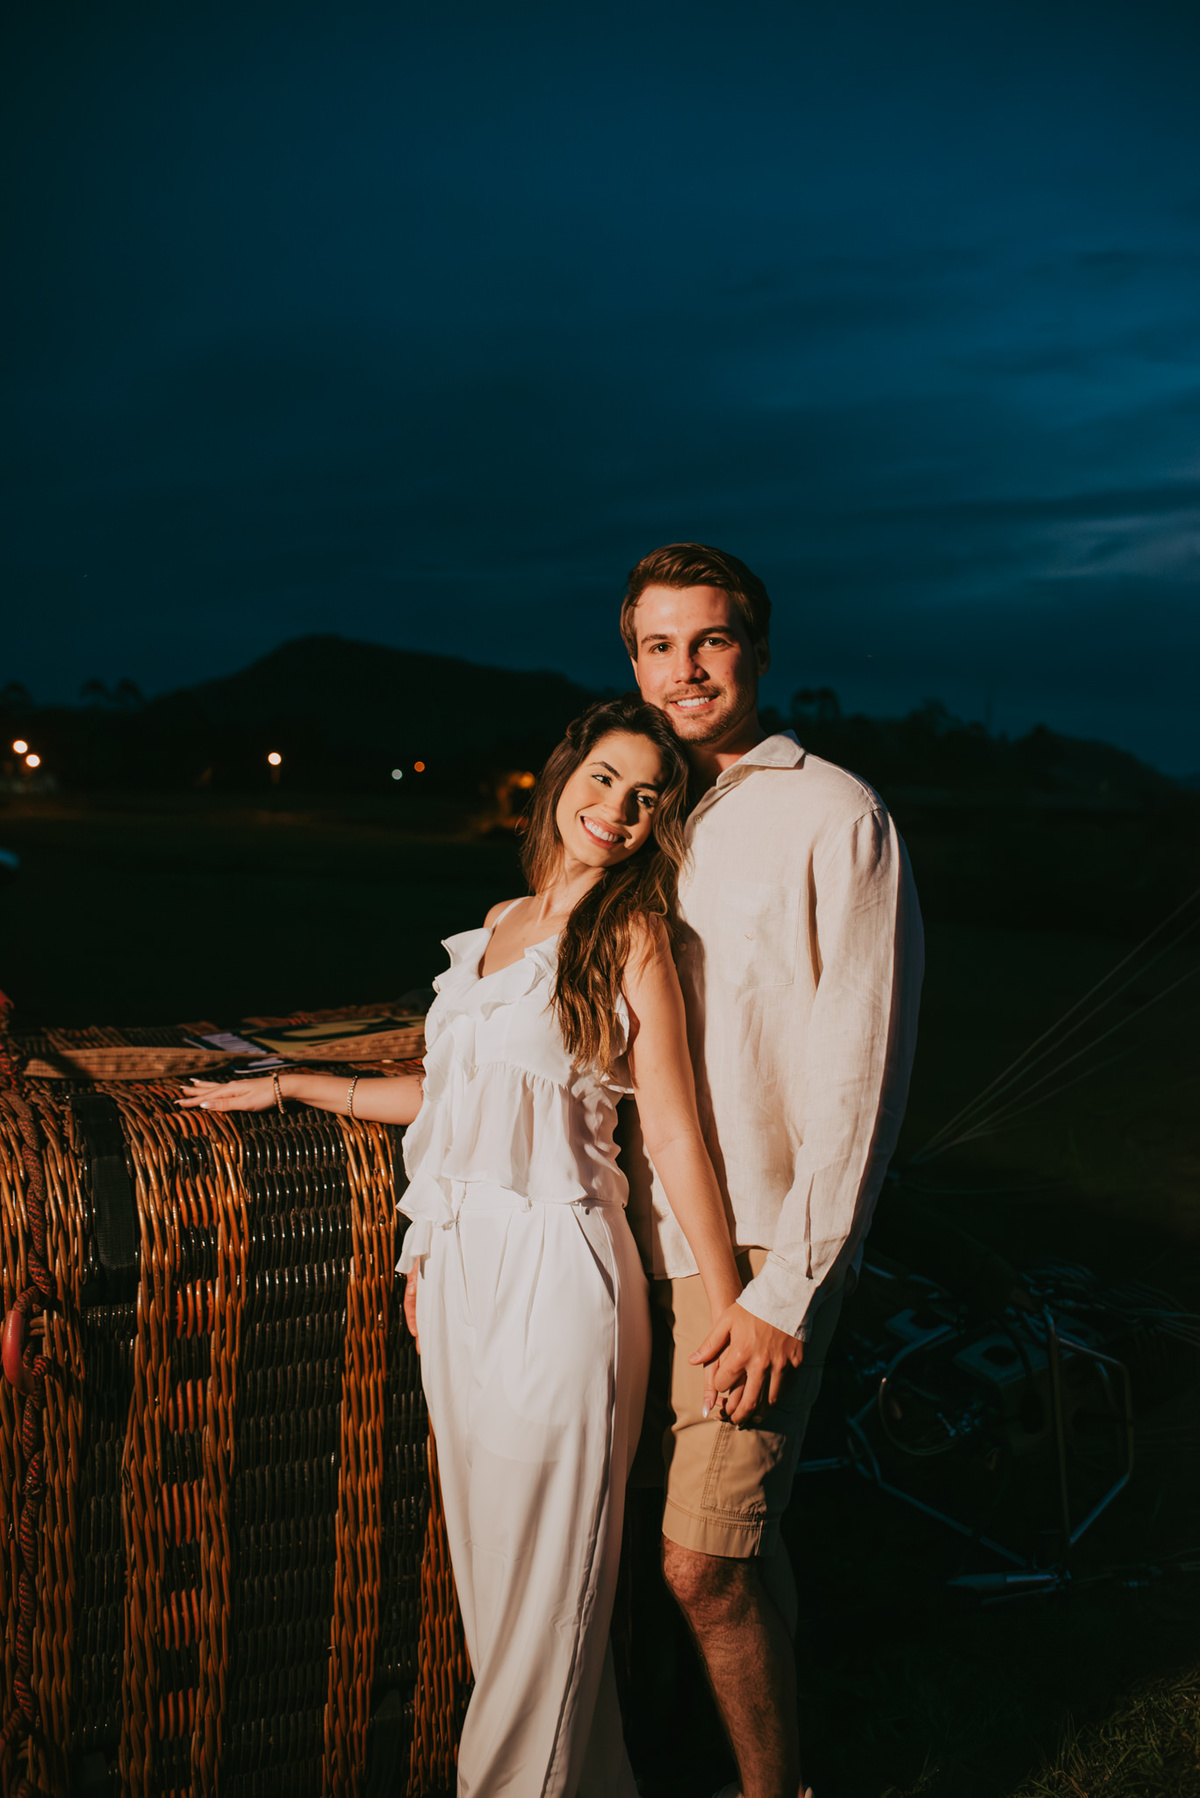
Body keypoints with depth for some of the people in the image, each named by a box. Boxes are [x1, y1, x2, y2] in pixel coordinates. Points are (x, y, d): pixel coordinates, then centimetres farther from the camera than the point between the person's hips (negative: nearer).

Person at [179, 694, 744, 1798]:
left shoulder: (631, 936, -7)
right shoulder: (501, 923, 12)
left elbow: (674, 1135, -8)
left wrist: (730, 1310, -7)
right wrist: (289, 1086, 25)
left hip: (553, 1280, -7)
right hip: (458, 1273, 7)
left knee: (544, 1580, 4)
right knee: (487, 1567, 13)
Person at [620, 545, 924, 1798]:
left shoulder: (835, 817, -9)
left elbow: (859, 1080, -13)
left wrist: (785, 1291, -16)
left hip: (763, 1247, -6)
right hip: (651, 1236, 6)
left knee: (706, 1561, -5)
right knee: (733, 1543, 16)